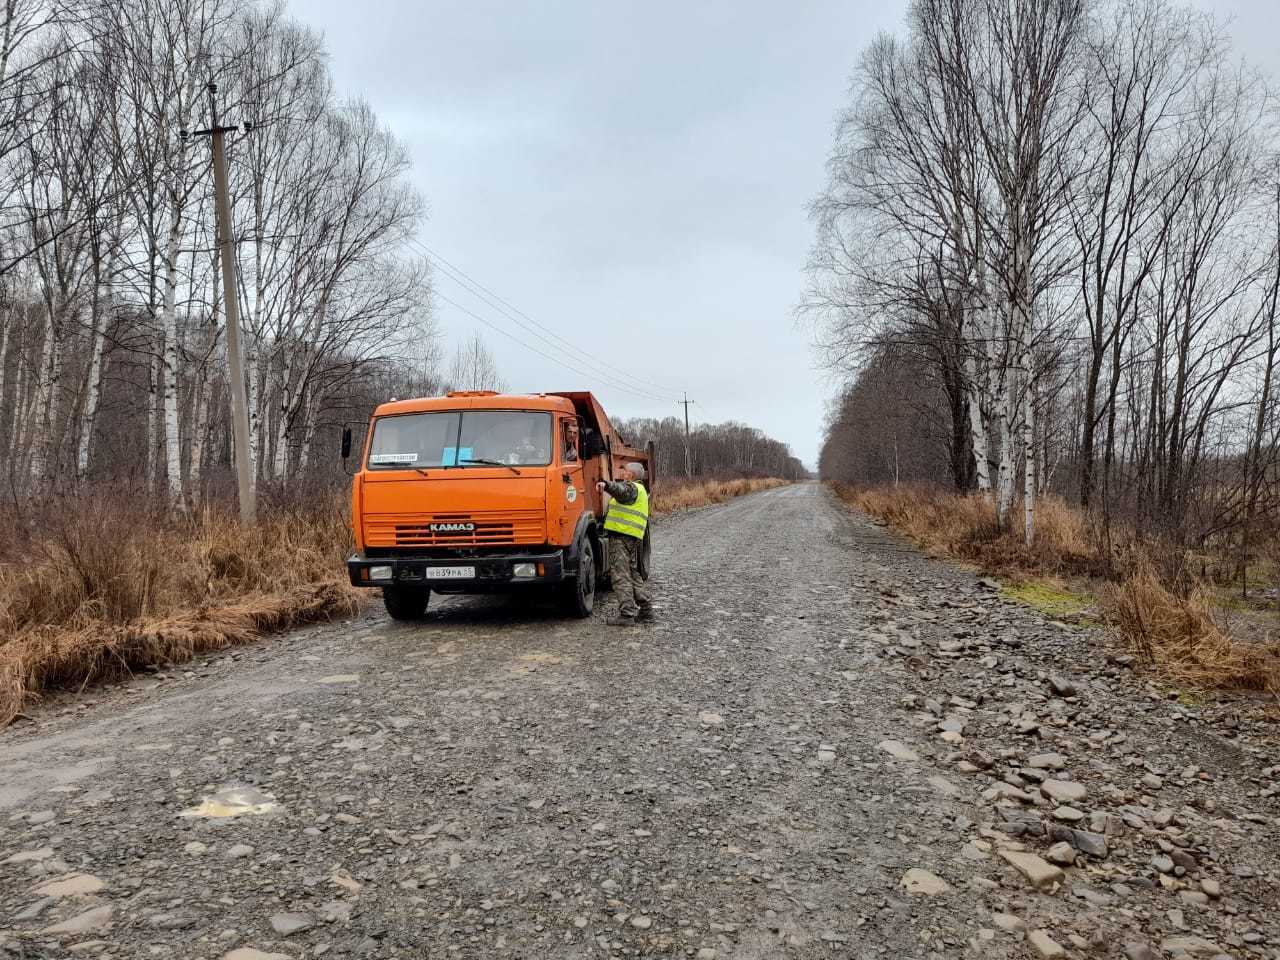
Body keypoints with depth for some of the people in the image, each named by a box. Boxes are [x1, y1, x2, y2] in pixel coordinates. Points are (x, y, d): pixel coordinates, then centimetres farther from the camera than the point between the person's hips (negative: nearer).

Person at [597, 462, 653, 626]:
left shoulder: (632, 488, -7)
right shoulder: (640, 490, 25)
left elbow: (621, 491, -32)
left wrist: (607, 485, -49)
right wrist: (611, 486, 55)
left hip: (621, 535, -10)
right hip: (633, 538, 10)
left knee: (621, 575, -10)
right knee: (633, 574, 16)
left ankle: (627, 614, -13)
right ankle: (646, 610, 18)